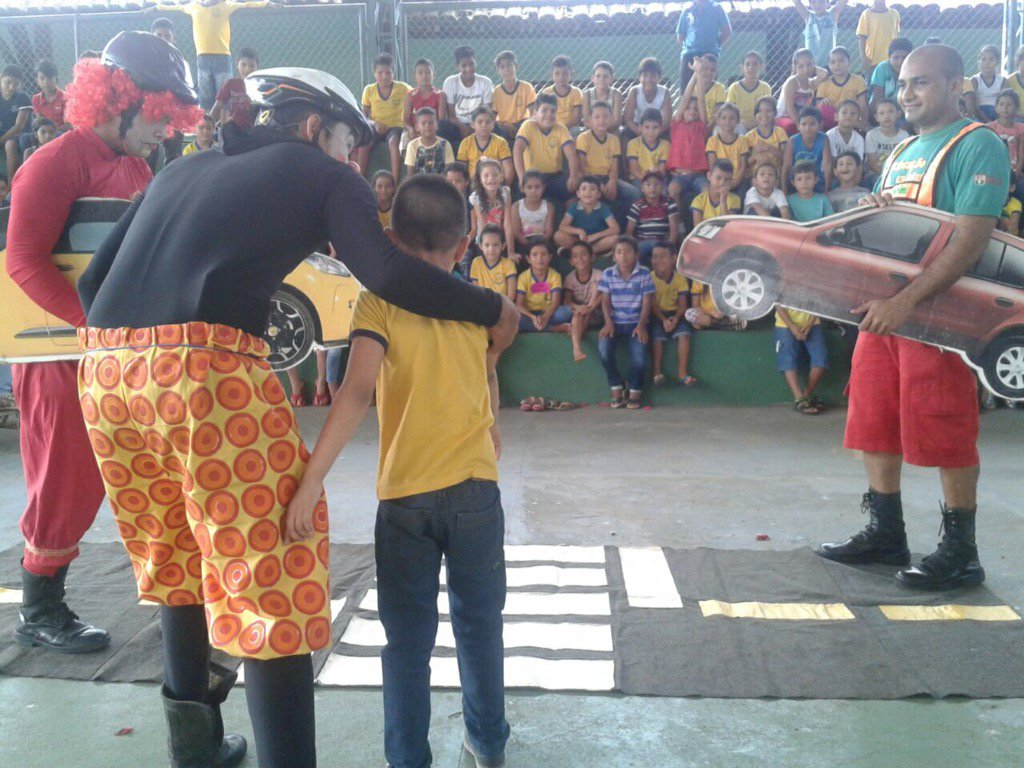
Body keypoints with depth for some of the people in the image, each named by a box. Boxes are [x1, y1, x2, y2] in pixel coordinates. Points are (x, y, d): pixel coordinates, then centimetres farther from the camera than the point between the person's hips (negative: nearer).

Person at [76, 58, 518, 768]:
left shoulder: (184, 168, 28)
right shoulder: (320, 172, 11)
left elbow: (94, 279, 24)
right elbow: (388, 273, -5)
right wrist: (493, 310, 6)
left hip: (105, 364, 7)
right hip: (208, 368, -7)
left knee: (181, 566, 24)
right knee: (270, 584, 1)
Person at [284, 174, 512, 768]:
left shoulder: (379, 302, -7)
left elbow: (358, 391, -21)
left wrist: (313, 478, -24)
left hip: (405, 491, -2)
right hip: (475, 485, 2)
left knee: (408, 634, 11)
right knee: (480, 623, 17)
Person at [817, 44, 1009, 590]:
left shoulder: (977, 146, -6)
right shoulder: (902, 152, 20)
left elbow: (971, 240, -17)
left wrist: (905, 301, -25)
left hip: (937, 311, -8)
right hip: (881, 308, 8)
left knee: (946, 436, -3)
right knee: (874, 425, 10)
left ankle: (960, 552, 9)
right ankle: (885, 534, 23)